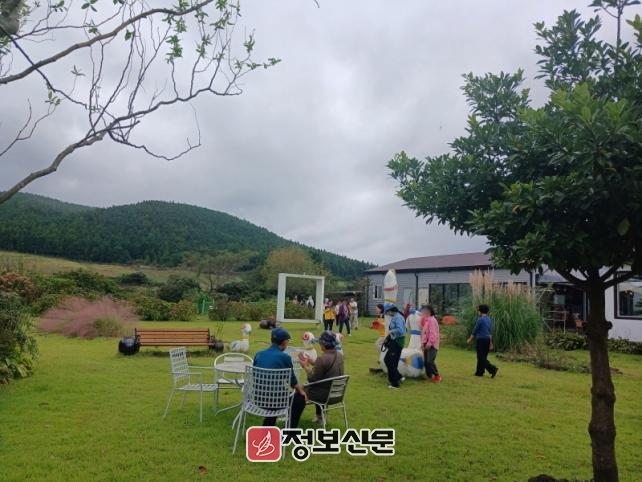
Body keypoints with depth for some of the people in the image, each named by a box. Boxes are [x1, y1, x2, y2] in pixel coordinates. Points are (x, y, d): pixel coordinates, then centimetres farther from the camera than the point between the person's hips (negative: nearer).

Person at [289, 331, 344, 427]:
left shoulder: (322, 359, -27)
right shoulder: (340, 355, -2)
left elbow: (313, 379, -18)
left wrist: (306, 367, -5)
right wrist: (311, 362, 10)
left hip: (325, 394, -8)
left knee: (299, 395, 6)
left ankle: (291, 427, 10)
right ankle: (319, 415, 48)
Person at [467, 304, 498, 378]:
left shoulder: (480, 319, -15)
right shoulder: (489, 320, 9)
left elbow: (475, 330, -10)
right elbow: (490, 332, 12)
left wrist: (470, 339, 2)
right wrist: (491, 343, 16)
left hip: (481, 340, -8)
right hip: (487, 339, 8)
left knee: (481, 358, -6)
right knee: (483, 357, 14)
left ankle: (493, 369, -19)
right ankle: (479, 372, 18)